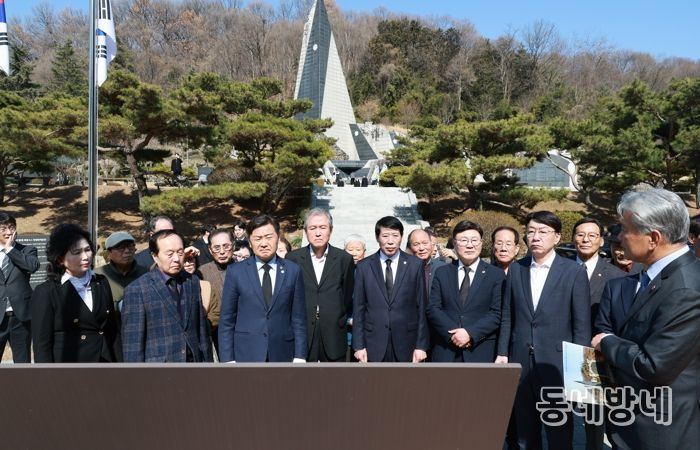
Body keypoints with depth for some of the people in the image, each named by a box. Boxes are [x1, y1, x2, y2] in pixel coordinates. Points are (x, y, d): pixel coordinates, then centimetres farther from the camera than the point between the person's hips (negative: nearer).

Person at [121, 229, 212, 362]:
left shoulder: (193, 282, 5)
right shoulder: (136, 290, -10)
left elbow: (201, 328, 9)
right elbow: (133, 342, -9)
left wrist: (207, 360, 8)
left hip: (195, 360, 4)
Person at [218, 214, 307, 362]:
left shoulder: (293, 271, 2)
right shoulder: (236, 271, -1)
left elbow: (298, 318, 3)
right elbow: (226, 320, 1)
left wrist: (300, 356, -2)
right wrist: (227, 359, -4)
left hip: (283, 354, 1)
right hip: (246, 355, -1)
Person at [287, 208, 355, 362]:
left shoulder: (344, 259, 2)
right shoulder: (292, 259, 2)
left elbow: (348, 295, 8)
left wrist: (341, 321, 8)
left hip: (334, 335, 0)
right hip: (301, 334, 0)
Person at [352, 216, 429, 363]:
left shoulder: (415, 265, 1)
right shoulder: (364, 266, 2)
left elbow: (421, 308, 1)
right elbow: (358, 308, 3)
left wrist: (421, 345, -2)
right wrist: (358, 345, -2)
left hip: (406, 344, 0)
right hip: (374, 344, 0)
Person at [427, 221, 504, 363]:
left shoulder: (496, 275, 3)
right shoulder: (441, 273, 9)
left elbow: (497, 313, -4)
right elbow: (433, 308, 2)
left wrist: (470, 333, -15)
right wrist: (453, 333, -12)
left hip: (481, 351, -1)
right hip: (445, 351, 2)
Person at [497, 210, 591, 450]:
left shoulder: (574, 271, -4)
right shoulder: (516, 269, 5)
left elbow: (582, 323, -4)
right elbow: (507, 317, 8)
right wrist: (502, 353, 4)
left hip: (557, 361, -3)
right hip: (521, 361, 3)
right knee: (524, 430, 14)